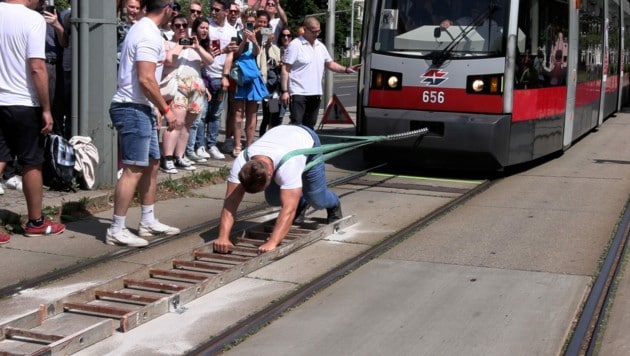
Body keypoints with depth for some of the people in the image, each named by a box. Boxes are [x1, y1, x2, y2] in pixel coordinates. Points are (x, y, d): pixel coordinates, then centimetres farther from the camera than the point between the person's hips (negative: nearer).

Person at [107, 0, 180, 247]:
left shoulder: (143, 29, 16)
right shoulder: (149, 34, -16)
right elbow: (146, 79, -23)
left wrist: (154, 109, 22)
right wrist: (166, 110, -15)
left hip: (140, 109, 11)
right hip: (134, 109, -11)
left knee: (152, 164, 16)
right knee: (134, 169, -9)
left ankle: (148, 222, 24)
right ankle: (116, 231, -5)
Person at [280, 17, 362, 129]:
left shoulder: (320, 46, 14)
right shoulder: (295, 45, -7)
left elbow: (330, 64, 23)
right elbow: (285, 69, -9)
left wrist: (346, 69, 7)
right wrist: (284, 91, -15)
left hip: (315, 93, 7)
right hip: (298, 93, -7)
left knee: (309, 126, 12)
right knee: (296, 125, -12)